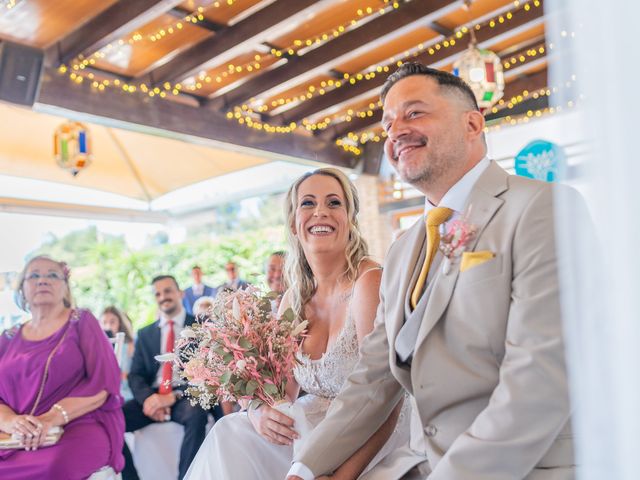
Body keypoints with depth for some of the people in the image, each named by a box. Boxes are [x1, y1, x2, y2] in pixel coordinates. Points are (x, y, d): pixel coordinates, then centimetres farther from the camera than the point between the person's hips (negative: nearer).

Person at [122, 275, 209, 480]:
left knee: (196, 415, -37)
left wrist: (174, 396, -19)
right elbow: (135, 375, 10)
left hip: (186, 395, -3)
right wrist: (147, 398, -14)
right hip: (152, 396, 4)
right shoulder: (145, 333, 18)